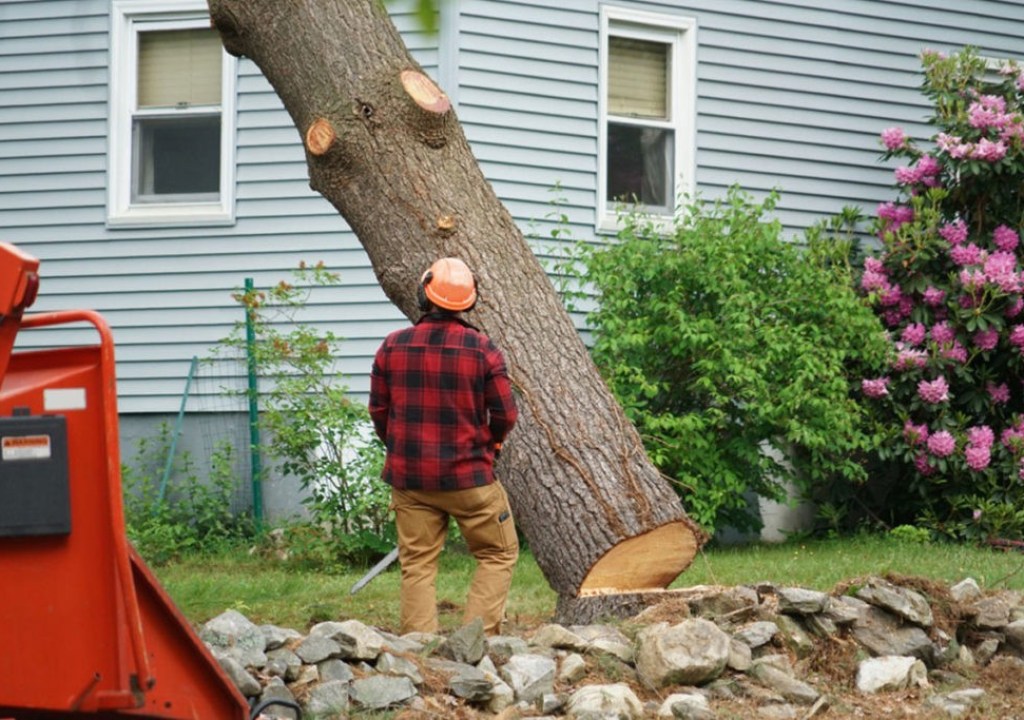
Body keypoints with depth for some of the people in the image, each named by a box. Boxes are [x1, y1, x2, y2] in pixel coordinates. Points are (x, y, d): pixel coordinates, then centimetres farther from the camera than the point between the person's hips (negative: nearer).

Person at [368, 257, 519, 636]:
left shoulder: (393, 346, -3)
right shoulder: (481, 349, -10)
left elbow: (379, 411, 5)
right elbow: (505, 414, -5)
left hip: (408, 477, 3)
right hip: (468, 477, -2)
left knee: (417, 566, 8)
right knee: (498, 555, 11)